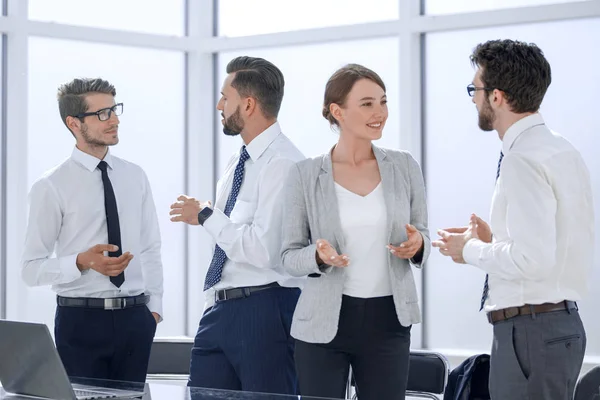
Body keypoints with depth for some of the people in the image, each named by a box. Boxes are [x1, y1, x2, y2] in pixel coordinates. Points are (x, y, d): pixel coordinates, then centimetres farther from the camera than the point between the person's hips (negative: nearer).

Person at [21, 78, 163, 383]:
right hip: (81, 321, -4)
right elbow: (32, 268, -8)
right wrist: (82, 262, -23)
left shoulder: (135, 177, 9)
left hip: (135, 319, 4)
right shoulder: (52, 187, -6)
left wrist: (153, 308, 5)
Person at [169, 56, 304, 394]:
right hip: (222, 309, 9)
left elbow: (263, 251, -24)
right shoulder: (240, 162, 14)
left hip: (264, 311, -9)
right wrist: (213, 309, 19)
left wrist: (206, 216, -13)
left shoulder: (283, 164, -16)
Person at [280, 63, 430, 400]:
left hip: (388, 321, 1)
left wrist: (417, 245, -12)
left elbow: (423, 238, 11)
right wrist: (319, 256, -19)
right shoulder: (305, 175, -2)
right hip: (324, 322, -1)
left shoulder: (404, 167, 3)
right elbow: (290, 257, 2)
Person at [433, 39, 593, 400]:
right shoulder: (562, 150, 14)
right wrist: (494, 241, 15)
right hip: (563, 321, 10)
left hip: (529, 329, -10)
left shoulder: (523, 160, -16)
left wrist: (472, 251, -9)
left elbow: (532, 259, -24)